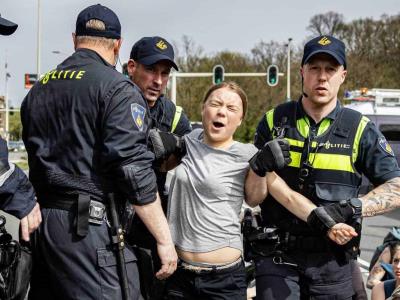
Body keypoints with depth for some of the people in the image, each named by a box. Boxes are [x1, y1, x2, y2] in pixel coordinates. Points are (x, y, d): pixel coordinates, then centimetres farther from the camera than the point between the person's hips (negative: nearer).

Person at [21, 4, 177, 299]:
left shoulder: (37, 89, 16)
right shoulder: (117, 88, -7)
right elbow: (134, 170, -14)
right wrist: (165, 239, -11)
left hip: (40, 220, 8)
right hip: (88, 226, -8)